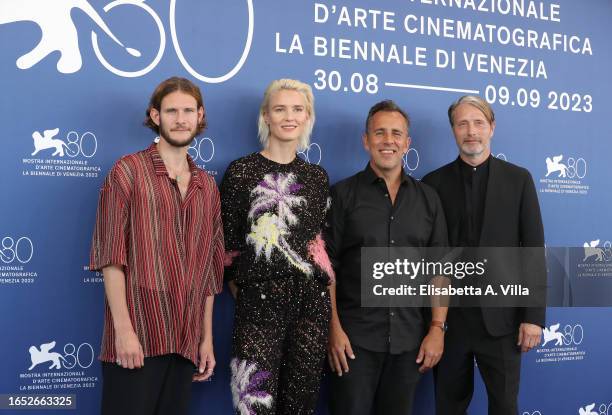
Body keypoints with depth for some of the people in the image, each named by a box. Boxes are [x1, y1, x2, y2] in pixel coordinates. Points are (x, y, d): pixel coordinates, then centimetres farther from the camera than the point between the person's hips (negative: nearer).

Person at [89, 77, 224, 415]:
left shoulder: (207, 186, 14)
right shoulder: (129, 170, 0)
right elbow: (110, 254, -8)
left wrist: (207, 338, 12)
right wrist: (123, 328, -15)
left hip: (185, 341, 5)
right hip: (136, 336, -5)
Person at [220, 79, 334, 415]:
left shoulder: (317, 177, 11)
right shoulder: (241, 171, -1)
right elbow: (227, 244, 2)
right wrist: (243, 291, 3)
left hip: (311, 301, 4)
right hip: (259, 301, -4)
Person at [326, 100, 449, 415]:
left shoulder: (428, 199, 8)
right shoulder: (343, 195, -1)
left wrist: (437, 328, -1)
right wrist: (334, 328, -9)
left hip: (409, 341, 3)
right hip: (354, 339, -3)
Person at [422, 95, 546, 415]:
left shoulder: (518, 179, 2)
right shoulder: (433, 183, 3)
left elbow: (534, 251, 0)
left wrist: (534, 316, -6)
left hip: (501, 316, 0)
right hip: (448, 316, 1)